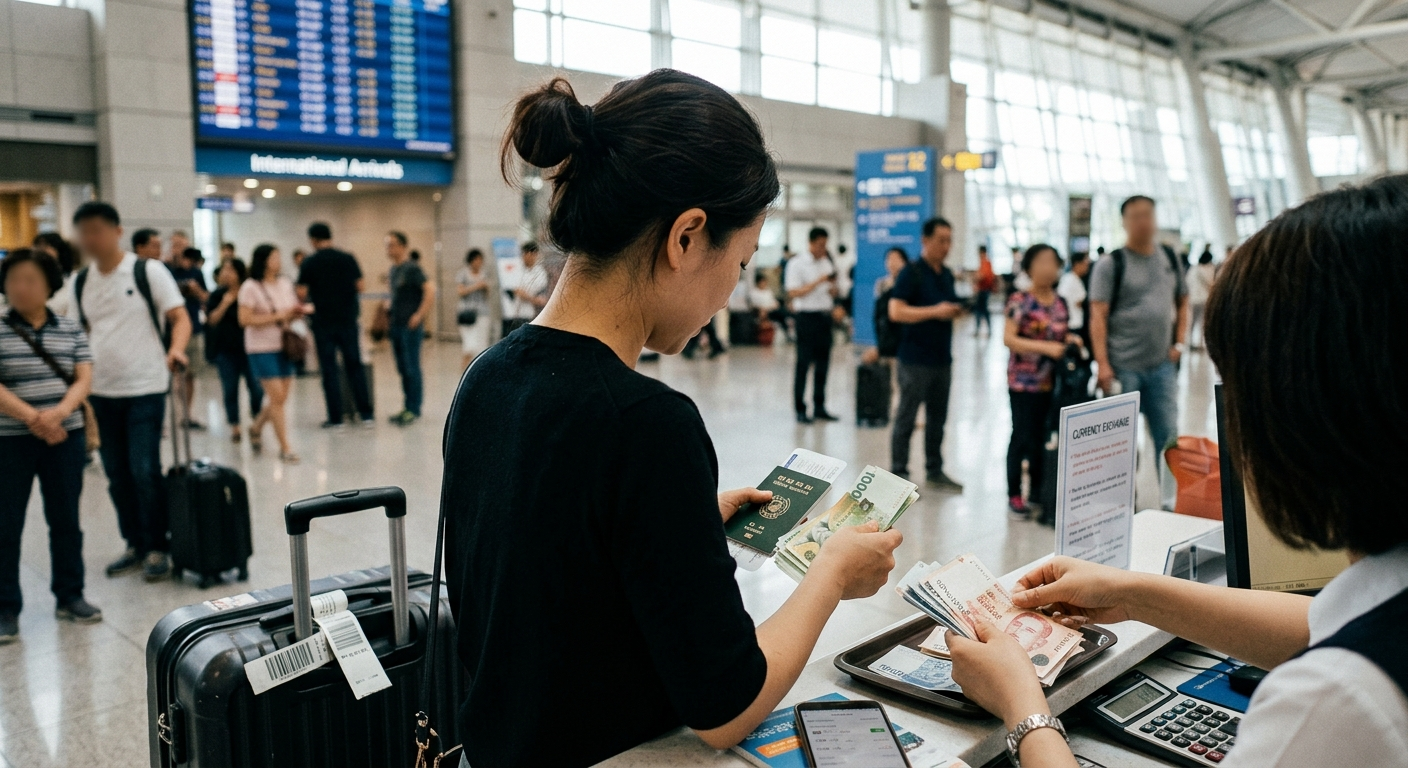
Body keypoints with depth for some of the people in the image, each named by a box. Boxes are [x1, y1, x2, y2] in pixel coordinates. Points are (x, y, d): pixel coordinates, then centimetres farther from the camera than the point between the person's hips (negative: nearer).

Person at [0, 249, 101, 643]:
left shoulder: (70, 329, 5)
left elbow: (84, 378, 0)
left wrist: (59, 411, -18)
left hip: (66, 438, 2)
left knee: (66, 519, 10)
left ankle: (69, 595, 22)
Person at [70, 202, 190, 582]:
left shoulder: (148, 271, -5)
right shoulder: (81, 282, 10)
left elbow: (180, 318, -8)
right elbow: (81, 332, 18)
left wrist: (175, 349, -26)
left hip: (145, 388, -5)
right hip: (100, 392, 6)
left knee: (144, 472, -6)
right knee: (117, 476, 10)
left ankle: (158, 548, 7)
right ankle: (135, 545, 23)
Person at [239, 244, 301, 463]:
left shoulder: (286, 284, 9)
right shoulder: (251, 287, -9)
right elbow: (245, 320, -15)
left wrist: (296, 314, -3)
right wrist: (277, 316, -18)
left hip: (284, 346, 6)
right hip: (262, 348, -6)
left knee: (281, 397, 9)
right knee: (277, 397, -7)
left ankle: (256, 427, 36)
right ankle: (284, 447, 1)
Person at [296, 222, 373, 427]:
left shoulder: (309, 263, -5)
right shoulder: (348, 258, -1)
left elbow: (302, 294, -8)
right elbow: (359, 286, 0)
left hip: (323, 323, -2)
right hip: (348, 320, 2)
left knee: (329, 370, 5)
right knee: (355, 366, 9)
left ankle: (335, 418, 6)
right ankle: (366, 413, 9)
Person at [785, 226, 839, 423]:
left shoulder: (827, 263, 14)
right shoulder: (797, 263, -5)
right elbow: (793, 292, -13)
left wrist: (833, 287, -4)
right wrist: (818, 281, -18)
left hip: (824, 316, 6)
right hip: (806, 316, -6)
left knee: (823, 363, 8)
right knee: (804, 364, -3)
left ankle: (819, 408, 16)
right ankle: (800, 410, 2)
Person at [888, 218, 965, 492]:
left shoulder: (947, 275, 14)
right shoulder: (911, 273, -9)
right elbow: (896, 312, -18)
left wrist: (955, 311, 3)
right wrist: (935, 311, -20)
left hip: (942, 358, 7)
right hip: (916, 359, -7)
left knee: (938, 417, 14)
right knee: (906, 418, 0)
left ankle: (935, 471, 25)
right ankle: (898, 474, 7)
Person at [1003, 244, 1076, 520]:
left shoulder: (1061, 303, 9)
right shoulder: (1020, 301, -10)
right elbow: (1009, 339, -18)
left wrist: (1071, 340, -1)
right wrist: (1045, 347, -25)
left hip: (1053, 382, 6)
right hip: (1024, 382, -5)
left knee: (1045, 437, 11)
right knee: (1023, 437, 1)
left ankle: (1039, 490, 25)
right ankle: (1015, 496, 12)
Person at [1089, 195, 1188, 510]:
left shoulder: (1170, 258, 10)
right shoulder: (1110, 265, -5)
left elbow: (1182, 302, 19)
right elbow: (1098, 316, -11)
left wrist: (1179, 342, 6)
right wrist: (1102, 365, -18)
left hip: (1162, 366, 4)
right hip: (1123, 368, -4)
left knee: (1168, 435, 8)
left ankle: (1171, 501, 19)